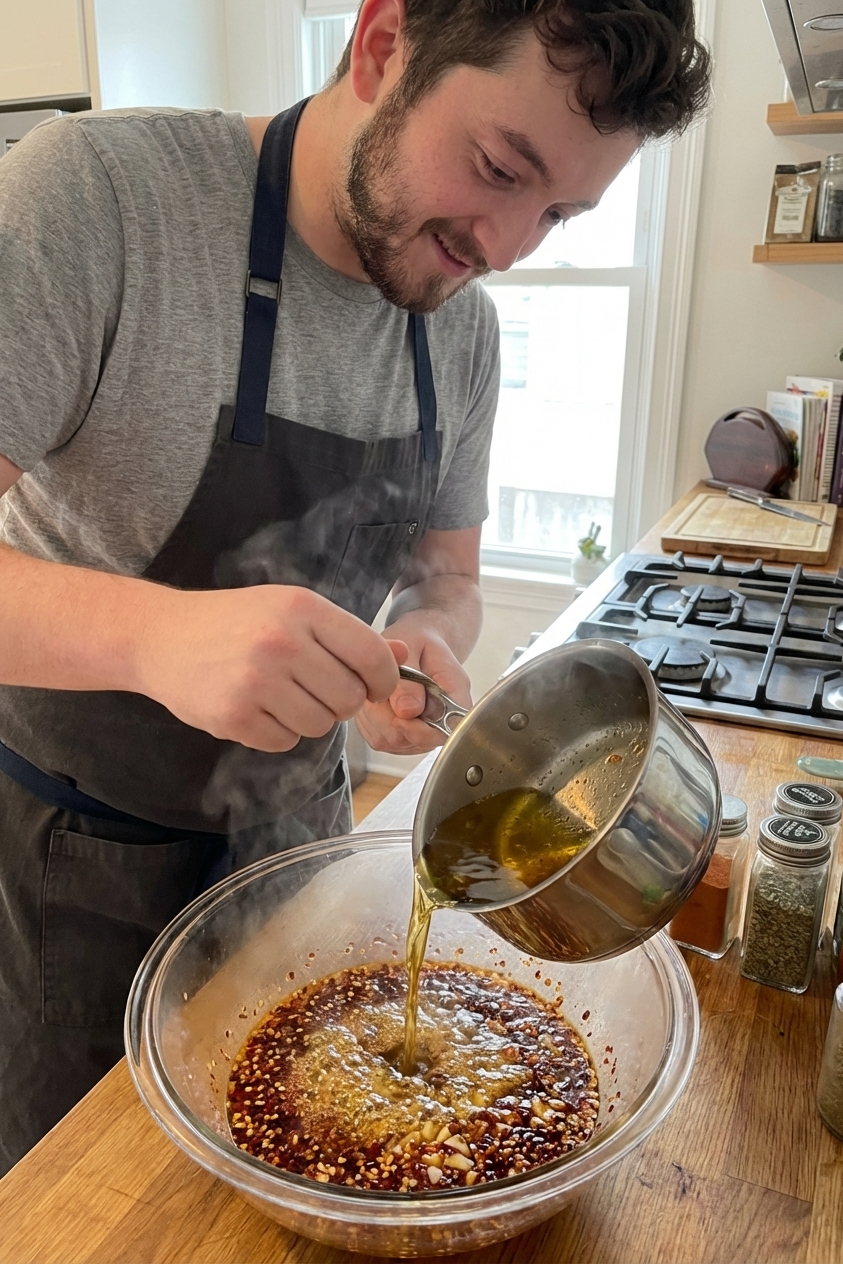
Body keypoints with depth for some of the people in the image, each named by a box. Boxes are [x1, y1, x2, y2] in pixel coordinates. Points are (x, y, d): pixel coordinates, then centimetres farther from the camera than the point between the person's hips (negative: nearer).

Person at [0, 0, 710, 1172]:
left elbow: (445, 576, 4)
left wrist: (424, 641, -18)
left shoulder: (466, 331, -4)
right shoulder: (97, 195, -22)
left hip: (295, 829, 5)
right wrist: (156, 632, -44)